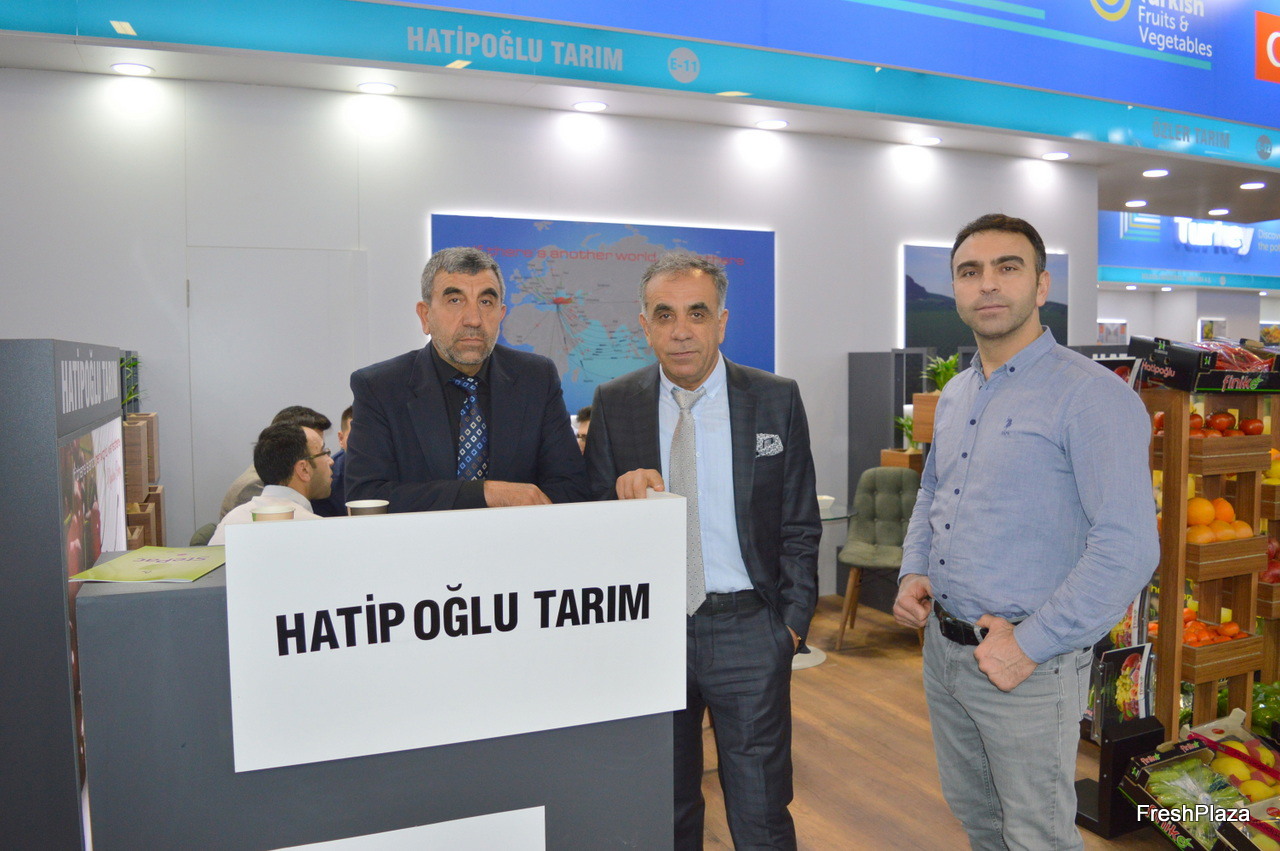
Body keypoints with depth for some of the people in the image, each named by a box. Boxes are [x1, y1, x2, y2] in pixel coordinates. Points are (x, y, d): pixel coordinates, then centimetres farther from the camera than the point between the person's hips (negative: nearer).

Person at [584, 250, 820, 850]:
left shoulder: (777, 400, -2)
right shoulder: (613, 405, 0)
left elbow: (799, 526, 2)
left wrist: (792, 621, -4)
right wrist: (622, 500, -19)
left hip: (749, 633, -1)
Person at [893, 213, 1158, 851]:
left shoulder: (1091, 396, -17)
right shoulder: (954, 396, 8)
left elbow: (1127, 549, -22)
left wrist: (1030, 645, -21)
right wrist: (913, 572, 6)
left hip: (1029, 662, -7)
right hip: (942, 647, 7)